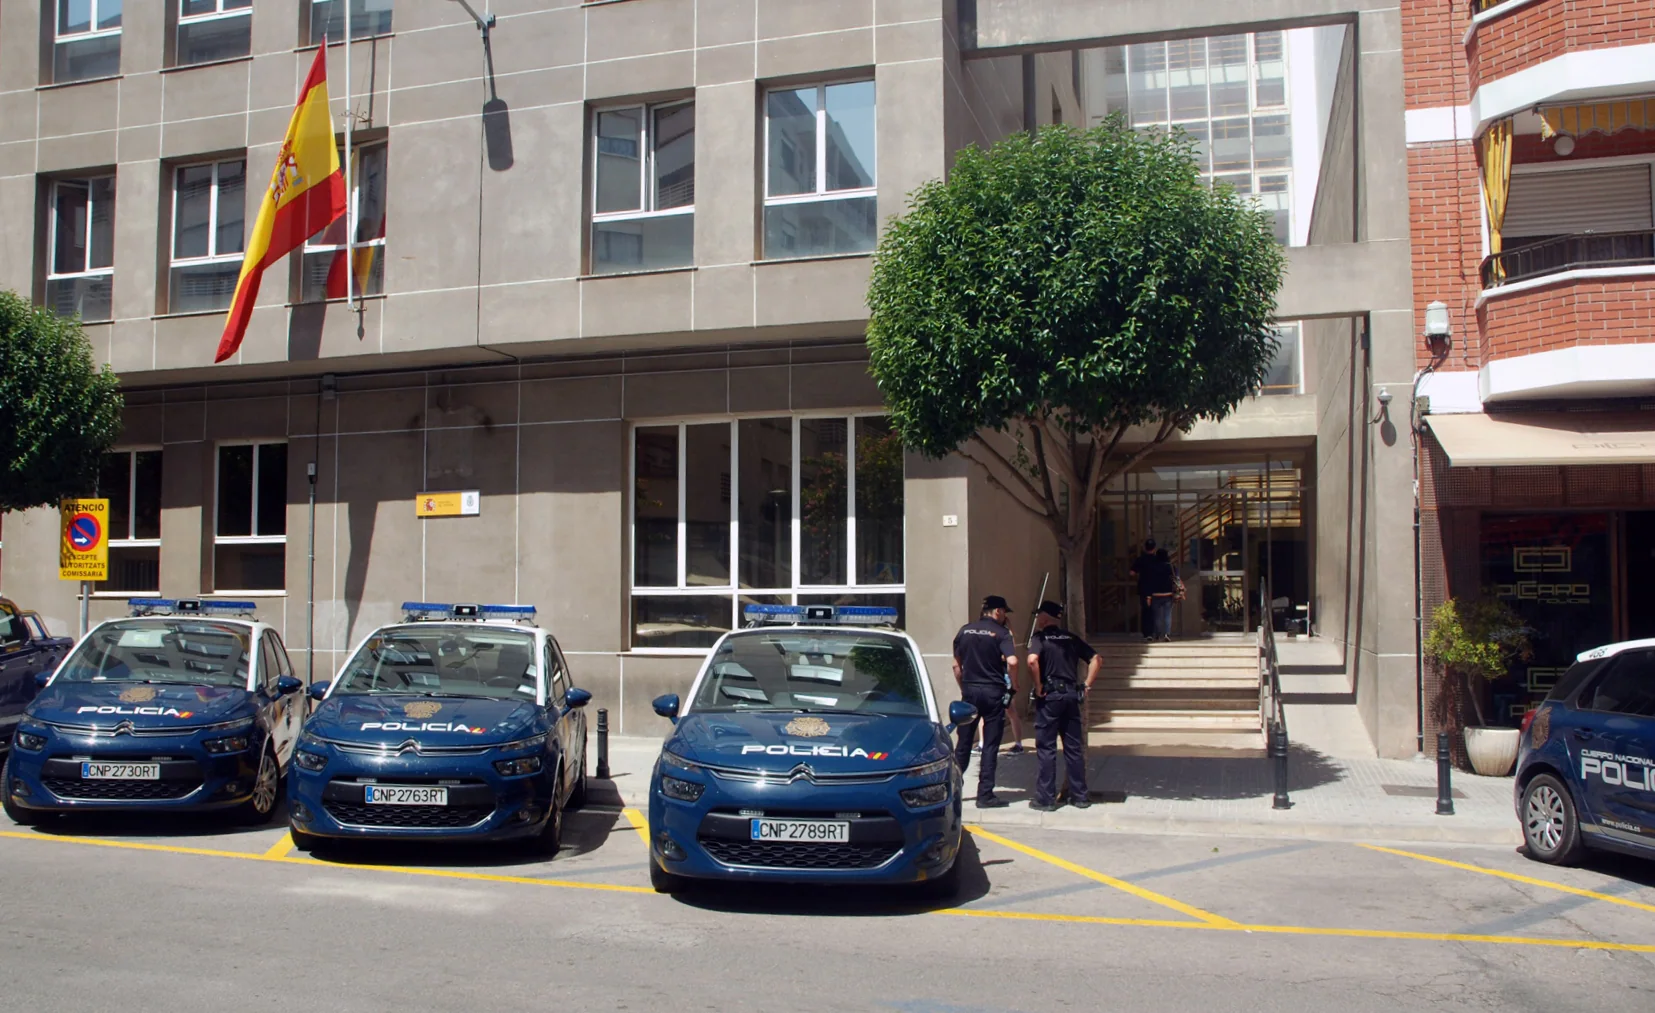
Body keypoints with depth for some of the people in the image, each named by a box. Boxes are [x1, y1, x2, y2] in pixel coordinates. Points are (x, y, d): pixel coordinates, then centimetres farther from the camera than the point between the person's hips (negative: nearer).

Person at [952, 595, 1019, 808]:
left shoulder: (965, 631, 8)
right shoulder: (1001, 632, -6)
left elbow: (956, 665, 10)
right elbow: (1012, 661, -20)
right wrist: (1013, 685, -6)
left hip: (969, 692, 4)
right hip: (993, 692, -4)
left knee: (963, 743, 13)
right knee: (990, 746, 2)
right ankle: (985, 795, 3)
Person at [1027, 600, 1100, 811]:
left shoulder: (1040, 638, -4)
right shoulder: (1071, 638, 13)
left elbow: (1032, 660, -23)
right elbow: (1096, 659, 10)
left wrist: (1038, 687, -13)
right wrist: (1086, 686, 8)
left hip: (1049, 696, -5)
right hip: (1072, 694, 5)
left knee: (1046, 748, 0)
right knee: (1074, 748, 11)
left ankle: (1046, 798, 1)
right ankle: (1079, 796, 15)